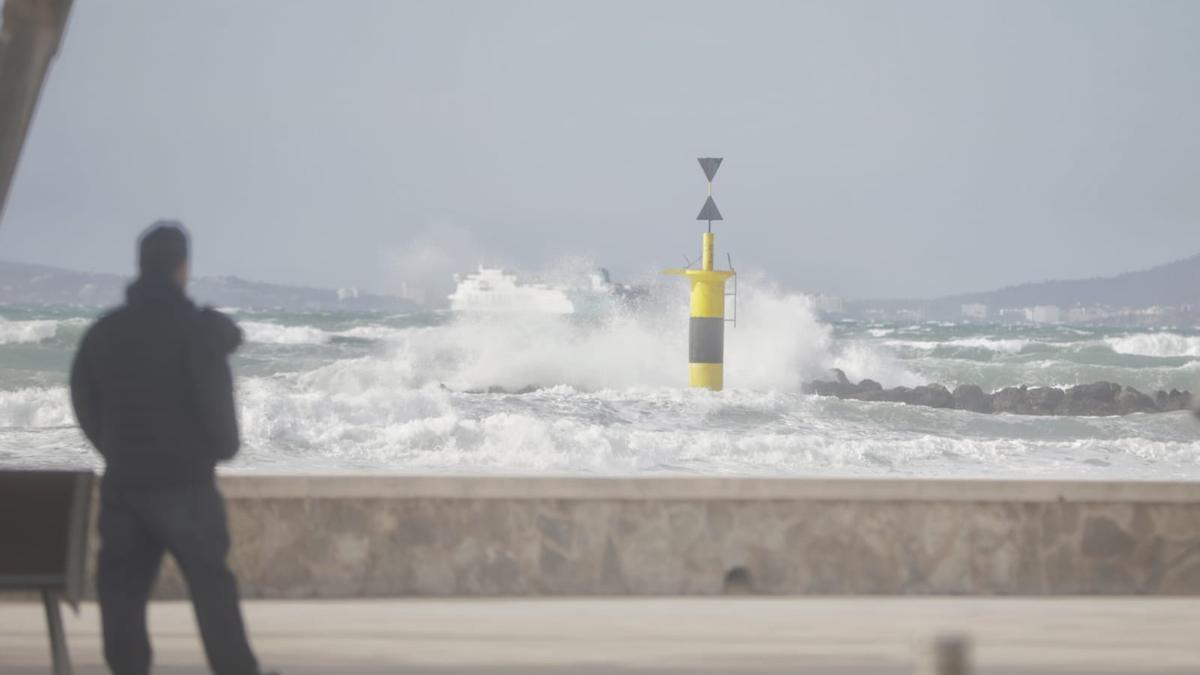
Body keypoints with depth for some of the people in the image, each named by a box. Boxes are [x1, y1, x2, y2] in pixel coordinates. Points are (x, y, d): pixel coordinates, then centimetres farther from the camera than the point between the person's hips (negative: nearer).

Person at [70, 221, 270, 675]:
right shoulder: (196, 328, -8)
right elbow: (215, 399, -13)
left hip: (123, 482, 3)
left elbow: (84, 404, 9)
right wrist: (224, 446, 6)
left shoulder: (103, 332, 6)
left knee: (121, 587, 4)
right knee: (211, 586, 4)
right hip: (185, 483, -3)